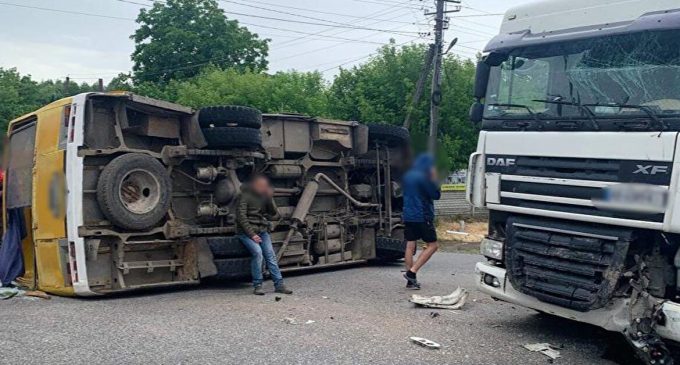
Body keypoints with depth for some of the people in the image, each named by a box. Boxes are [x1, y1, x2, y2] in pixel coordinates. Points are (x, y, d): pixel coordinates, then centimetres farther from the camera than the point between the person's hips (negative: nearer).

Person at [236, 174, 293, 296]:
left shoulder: (264, 197, 16)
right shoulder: (245, 197, -1)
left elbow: (275, 215, 8)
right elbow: (241, 217, -9)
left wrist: (270, 198, -4)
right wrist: (252, 234, -17)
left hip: (263, 230, 5)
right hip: (247, 231, -5)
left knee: (270, 254, -11)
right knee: (257, 252, -25)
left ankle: (279, 284, -11)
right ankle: (257, 286, -18)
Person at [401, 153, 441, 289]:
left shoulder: (407, 176, 11)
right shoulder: (423, 177, -13)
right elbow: (436, 195, -10)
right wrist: (434, 179, -2)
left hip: (408, 216, 8)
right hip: (423, 217, -8)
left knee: (410, 246, 8)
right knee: (432, 245, 2)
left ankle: (411, 280, 9)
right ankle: (412, 272, -8)